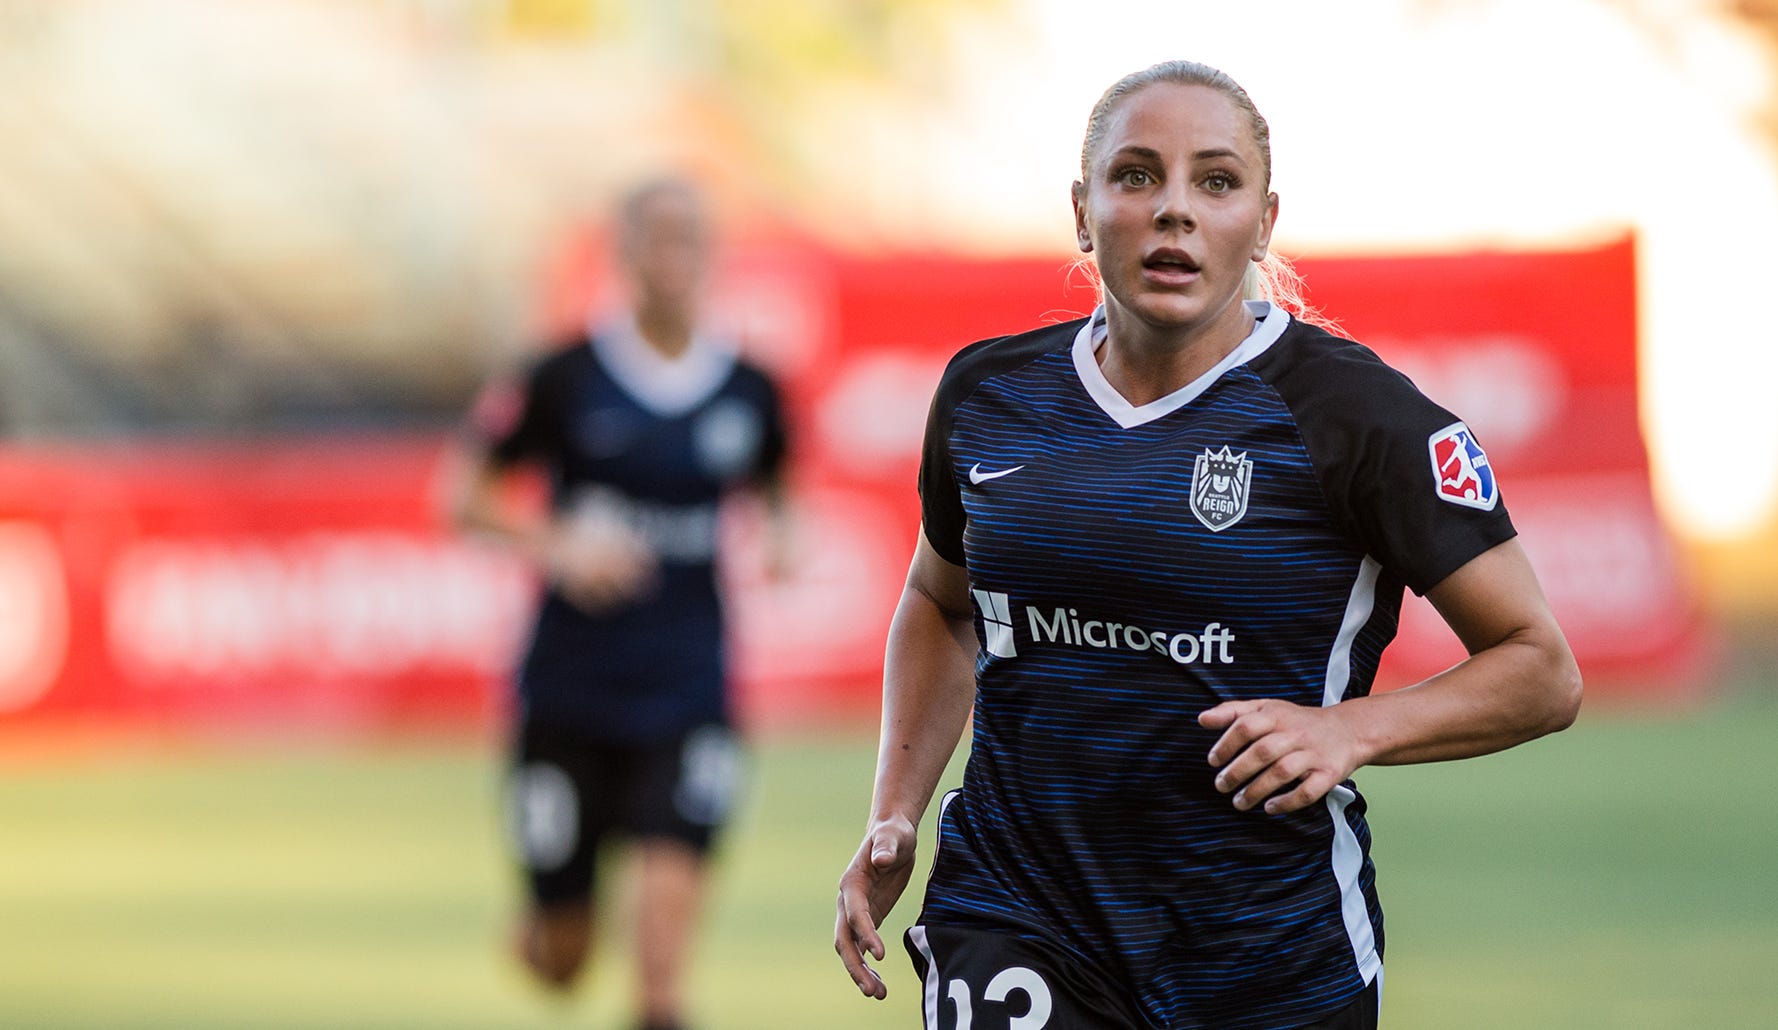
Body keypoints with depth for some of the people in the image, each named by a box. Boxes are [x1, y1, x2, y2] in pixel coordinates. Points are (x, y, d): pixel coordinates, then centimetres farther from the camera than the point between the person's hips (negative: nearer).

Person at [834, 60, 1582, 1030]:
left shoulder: (1352, 413, -8)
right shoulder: (988, 395, 4)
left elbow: (1542, 672, -5)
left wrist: (1351, 730, -20)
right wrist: (893, 816, 12)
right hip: (1015, 922, 2)